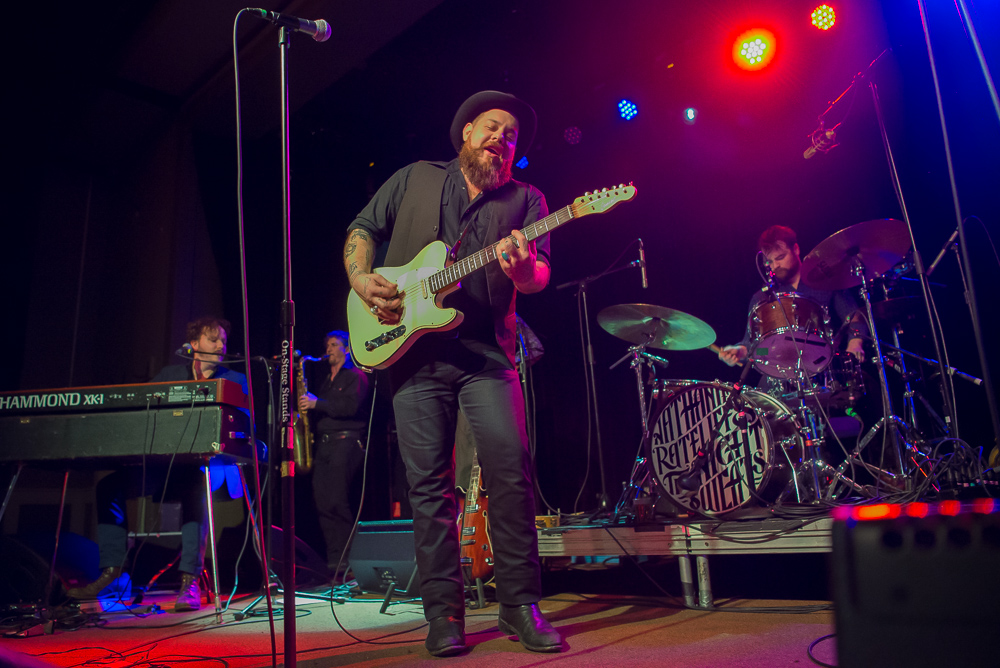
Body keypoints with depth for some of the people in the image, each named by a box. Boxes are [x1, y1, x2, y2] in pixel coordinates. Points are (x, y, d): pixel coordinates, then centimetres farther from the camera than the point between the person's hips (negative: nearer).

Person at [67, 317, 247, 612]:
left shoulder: (236, 380, 9)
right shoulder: (168, 375, 18)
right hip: (164, 465, 5)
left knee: (194, 487, -37)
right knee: (109, 484, -13)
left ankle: (190, 580, -33)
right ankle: (112, 571, -5)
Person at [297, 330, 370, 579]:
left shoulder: (356, 376, 3)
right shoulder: (327, 380, 27)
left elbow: (350, 406, -12)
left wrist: (317, 403, -14)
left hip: (345, 443, -7)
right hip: (322, 444, 7)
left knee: (336, 502, -14)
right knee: (322, 503, 0)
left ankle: (345, 564, -7)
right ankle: (333, 563, 5)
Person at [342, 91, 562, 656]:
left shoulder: (526, 199, 13)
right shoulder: (415, 179, 16)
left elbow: (539, 274, -1)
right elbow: (363, 230, 17)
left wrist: (524, 270, -25)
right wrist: (361, 278, -2)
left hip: (487, 354, 0)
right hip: (413, 351, 1)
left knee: (512, 470, -10)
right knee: (429, 483, 1)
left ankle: (520, 605, 6)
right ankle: (444, 613, 12)